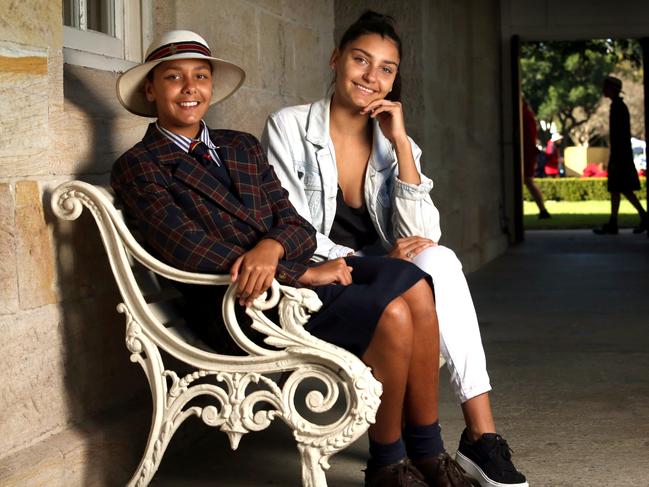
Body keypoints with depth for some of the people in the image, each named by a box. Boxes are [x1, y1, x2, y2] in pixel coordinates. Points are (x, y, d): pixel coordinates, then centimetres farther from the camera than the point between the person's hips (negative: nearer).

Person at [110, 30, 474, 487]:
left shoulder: (243, 147, 20)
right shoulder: (137, 168, 1)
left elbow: (296, 224, 10)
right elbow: (192, 251, -12)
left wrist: (272, 248, -17)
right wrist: (303, 272, -16)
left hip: (288, 271, 6)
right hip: (238, 299, -6)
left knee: (412, 284, -20)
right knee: (391, 314, -24)